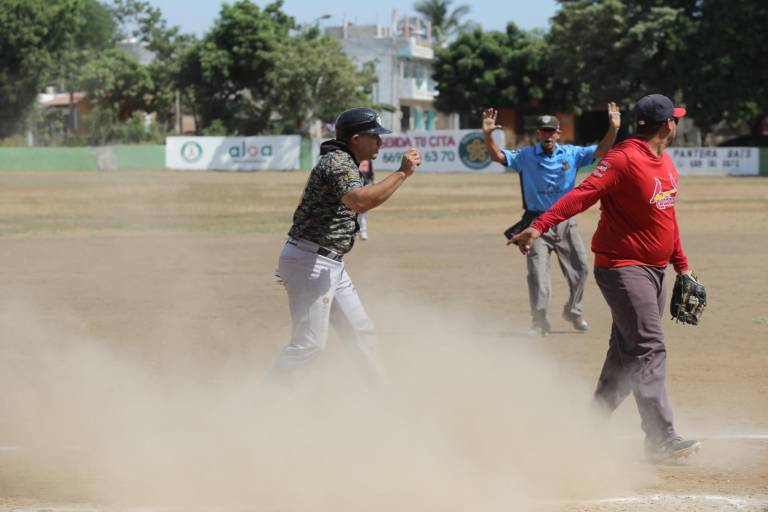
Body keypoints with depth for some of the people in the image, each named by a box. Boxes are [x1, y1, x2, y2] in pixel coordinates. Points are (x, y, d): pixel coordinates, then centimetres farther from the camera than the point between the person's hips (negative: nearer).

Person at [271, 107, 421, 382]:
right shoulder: (337, 162, -16)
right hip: (310, 262, -11)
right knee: (310, 342, -10)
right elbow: (360, 201, -34)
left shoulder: (346, 163, 17)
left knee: (361, 332, 15)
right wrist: (402, 173, -30)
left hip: (331, 266, 11)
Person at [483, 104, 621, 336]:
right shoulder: (526, 156, -2)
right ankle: (539, 322, -5)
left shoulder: (571, 154, 2)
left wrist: (613, 129, -21)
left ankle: (573, 311, 33)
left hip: (565, 222, 3)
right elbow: (498, 156, -11)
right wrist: (488, 135, -29)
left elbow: (600, 152, -5)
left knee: (580, 269, 10)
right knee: (537, 273, -11)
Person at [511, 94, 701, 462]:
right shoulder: (625, 159, -17)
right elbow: (583, 194, -29)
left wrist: (682, 266, 25)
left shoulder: (666, 164, 13)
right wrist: (539, 226, -41)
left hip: (655, 270, 9)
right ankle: (661, 439, -13)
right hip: (622, 267, -9)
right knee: (649, 350, -12)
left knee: (629, 353, 12)